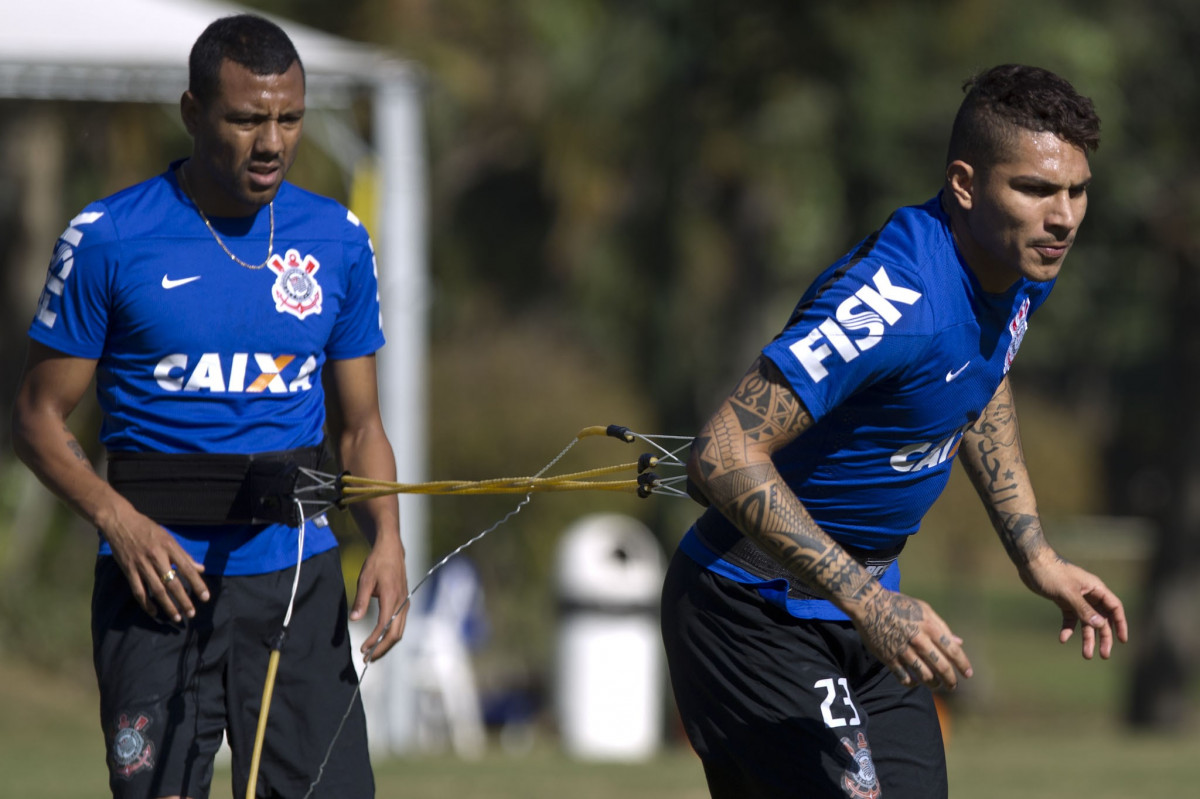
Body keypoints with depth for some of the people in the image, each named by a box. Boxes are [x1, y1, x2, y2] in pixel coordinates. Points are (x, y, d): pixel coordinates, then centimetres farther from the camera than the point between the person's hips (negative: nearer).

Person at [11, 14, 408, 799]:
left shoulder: (337, 240, 8)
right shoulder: (109, 239, -2)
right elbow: (41, 416, 2)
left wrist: (387, 538, -3)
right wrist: (119, 521, -15)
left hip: (296, 578, 3)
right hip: (161, 581, -2)